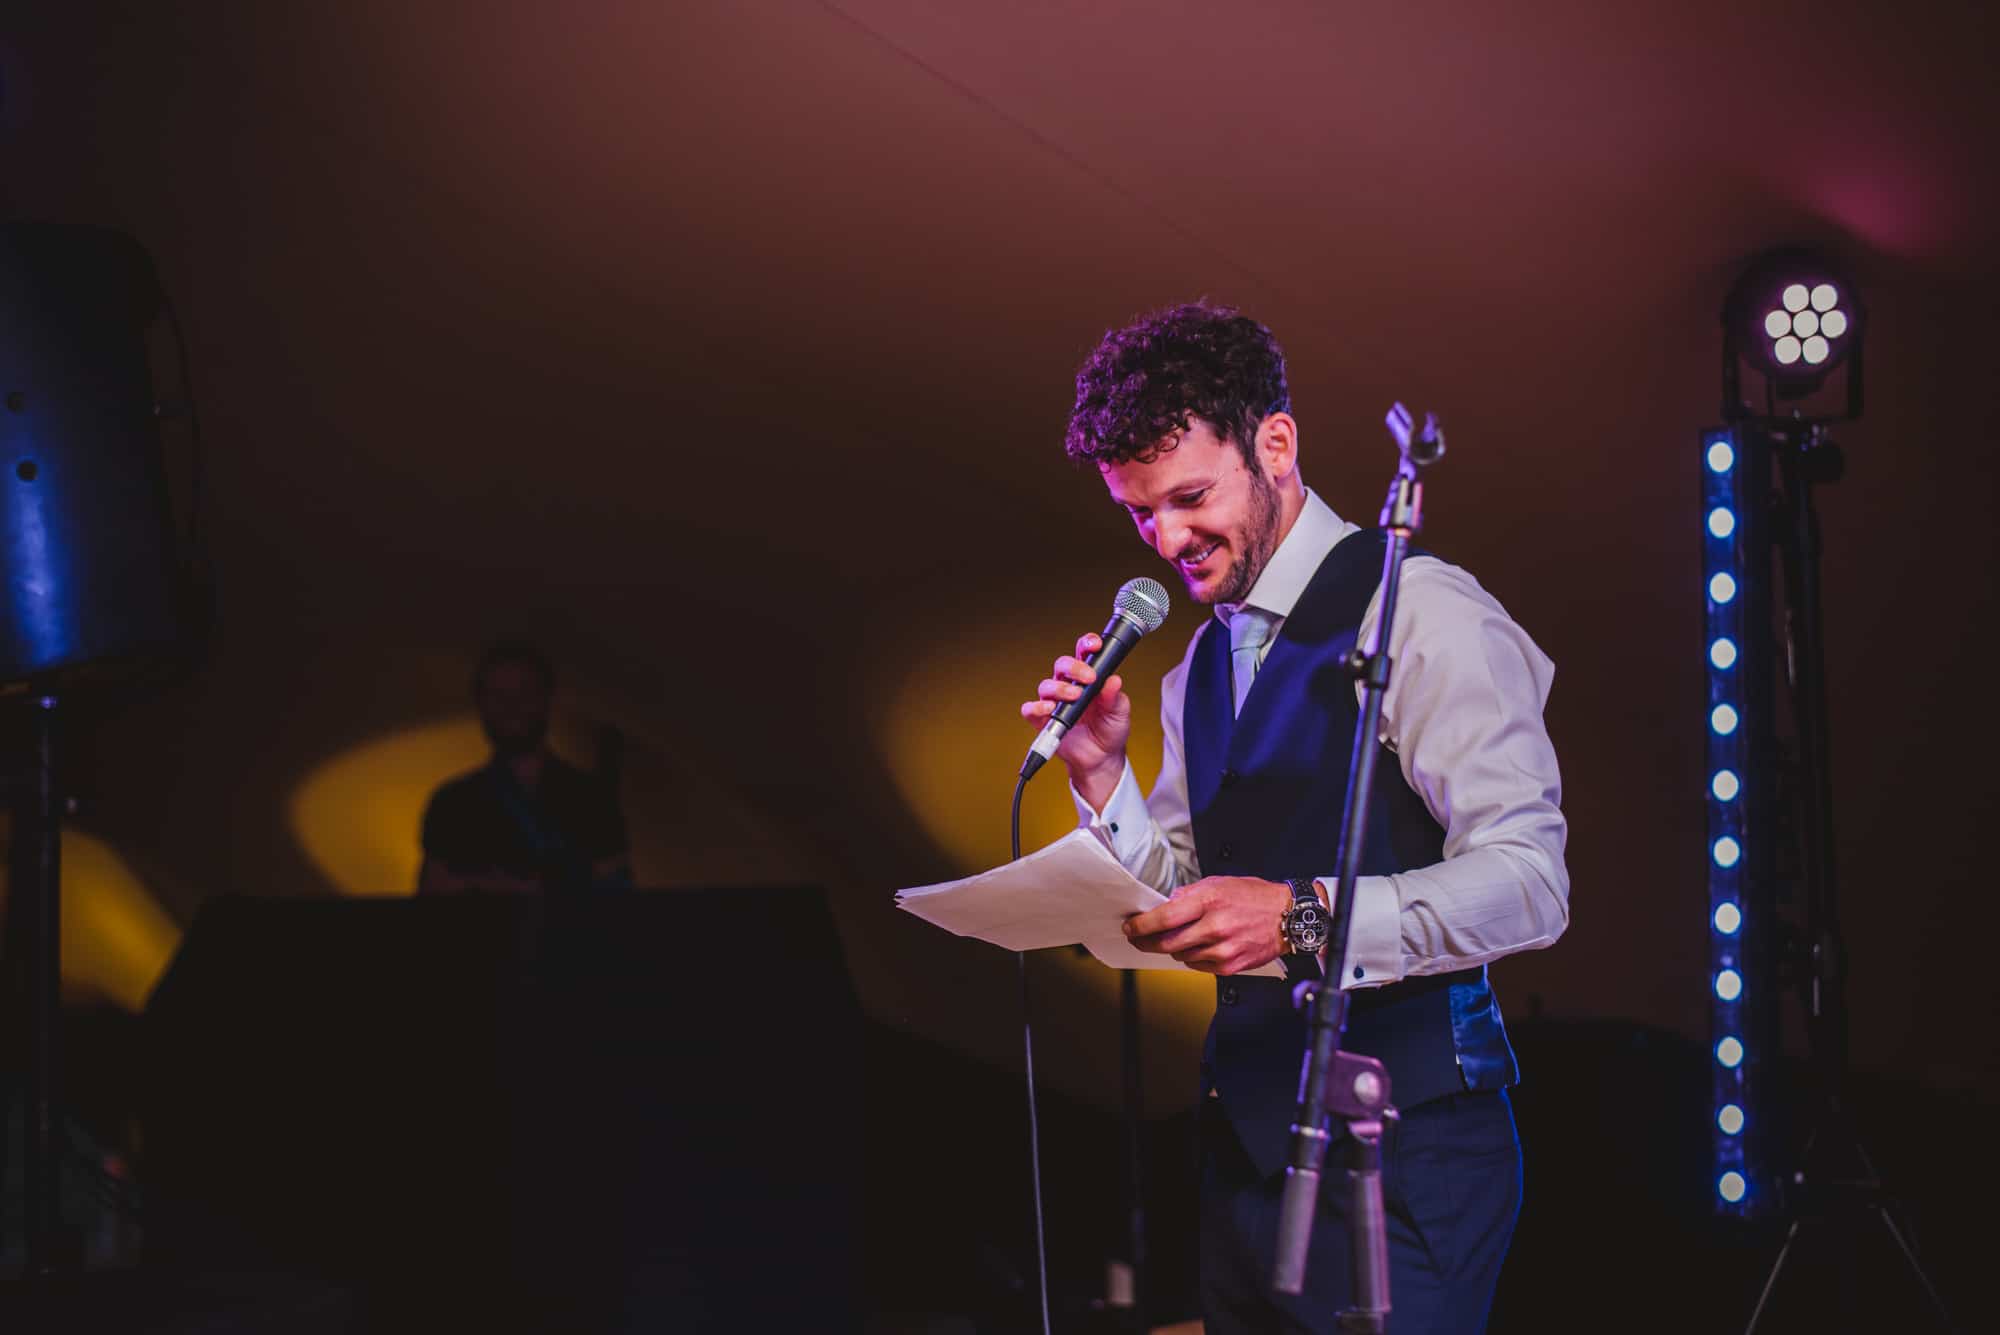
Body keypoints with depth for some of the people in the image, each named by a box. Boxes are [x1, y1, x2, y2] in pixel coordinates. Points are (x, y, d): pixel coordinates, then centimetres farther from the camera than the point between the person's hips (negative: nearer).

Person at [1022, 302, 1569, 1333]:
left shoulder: (1421, 614, -9)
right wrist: (1100, 773, -1)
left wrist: (1302, 915, -29)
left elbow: (1527, 881, -18)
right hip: (1247, 1130, 7)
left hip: (1403, 1140, -7)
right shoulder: (1202, 665, 16)